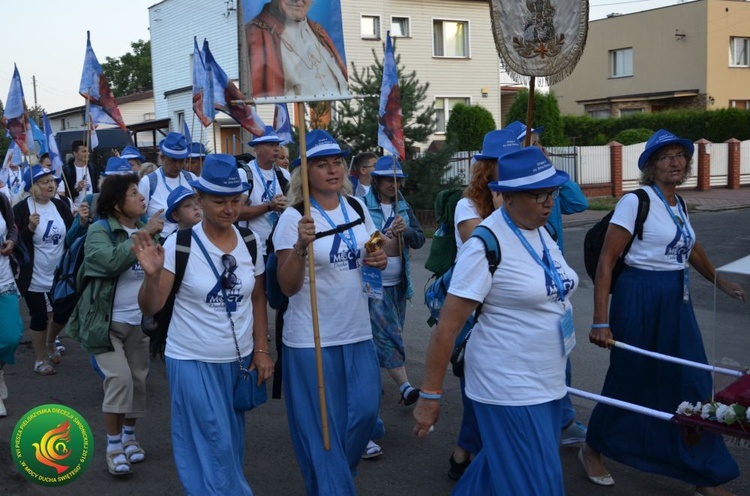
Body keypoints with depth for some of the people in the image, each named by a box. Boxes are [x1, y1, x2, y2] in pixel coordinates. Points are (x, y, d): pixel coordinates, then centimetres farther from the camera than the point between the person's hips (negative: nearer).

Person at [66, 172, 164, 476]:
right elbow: (111, 260, -30)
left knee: (138, 380, 10)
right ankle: (113, 446, 1)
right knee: (119, 378, -13)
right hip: (106, 321, -6)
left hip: (139, 322, 6)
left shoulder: (146, 229, 7)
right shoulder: (100, 230, -11)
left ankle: (128, 436, 29)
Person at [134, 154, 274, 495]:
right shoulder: (179, 244, -14)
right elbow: (149, 309, -13)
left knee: (232, 444, 16)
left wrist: (261, 350, 7)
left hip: (239, 360, 5)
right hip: (192, 362, -5)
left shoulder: (250, 243, 0)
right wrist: (152, 275, -32)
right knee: (214, 446, 0)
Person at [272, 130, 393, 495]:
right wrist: (301, 246, -31)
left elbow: (377, 250, 19)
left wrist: (381, 258, -5)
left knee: (365, 410, 8)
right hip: (312, 338, -5)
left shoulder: (357, 208, 4)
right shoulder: (293, 218, -12)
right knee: (323, 424, 4)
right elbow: (287, 287, -15)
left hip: (357, 331, 5)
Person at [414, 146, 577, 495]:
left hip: (546, 382, 8)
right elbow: (446, 328, -19)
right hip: (510, 390, -8)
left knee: (500, 468, 19)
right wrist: (429, 396, -17)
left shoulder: (540, 231, 4)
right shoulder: (486, 245, -19)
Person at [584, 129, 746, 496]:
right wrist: (601, 322, -21)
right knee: (629, 380, 6)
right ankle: (592, 449, 32)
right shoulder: (635, 202, -12)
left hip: (677, 301, 7)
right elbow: (605, 262, -16)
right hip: (640, 299, -7)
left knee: (693, 383, 7)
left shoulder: (678, 204, 10)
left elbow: (692, 249, 29)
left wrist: (721, 283, 39)